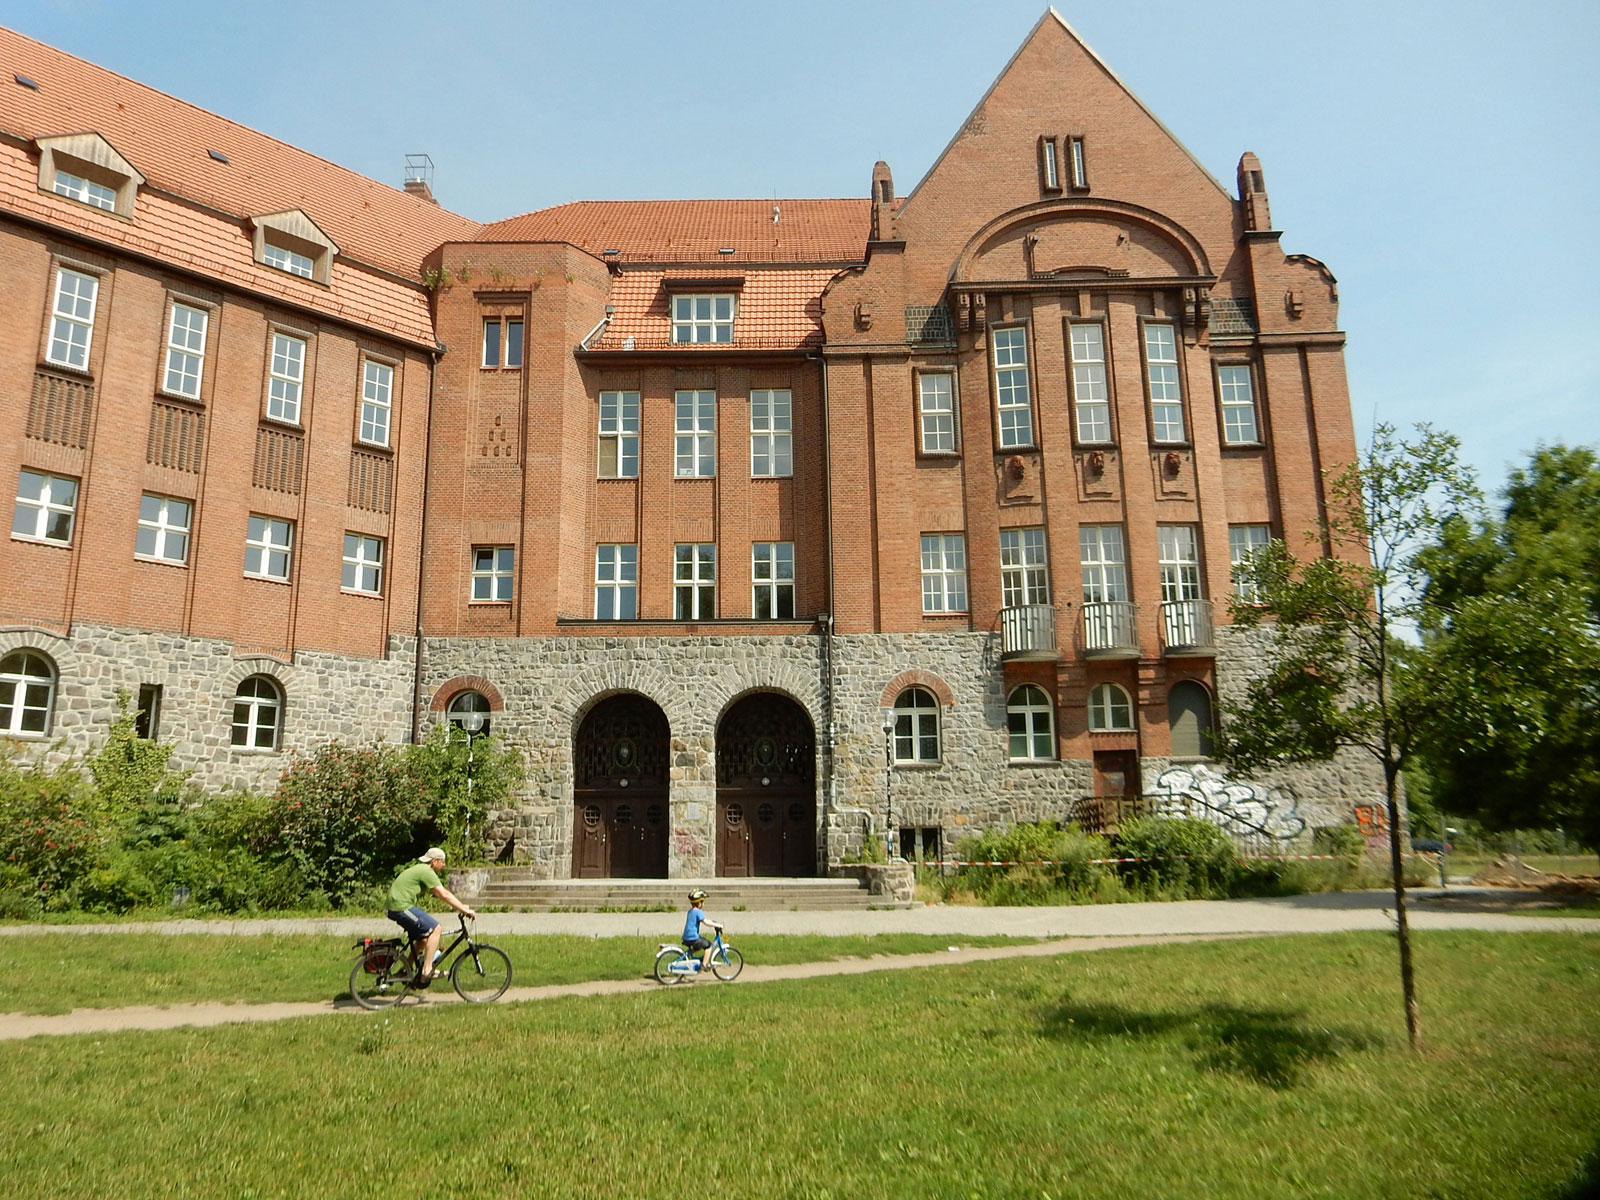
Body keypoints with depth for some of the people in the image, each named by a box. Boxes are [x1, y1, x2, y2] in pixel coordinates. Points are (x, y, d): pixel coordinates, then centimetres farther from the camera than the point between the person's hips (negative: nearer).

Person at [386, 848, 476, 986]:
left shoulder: (420, 869, 19)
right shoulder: (426, 872, -14)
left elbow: (442, 892, 21)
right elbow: (444, 895, -18)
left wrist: (461, 906, 17)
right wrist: (464, 910, -14)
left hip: (396, 906, 11)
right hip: (402, 907, -11)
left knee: (423, 938, 16)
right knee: (435, 928, -13)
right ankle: (427, 970, -13)